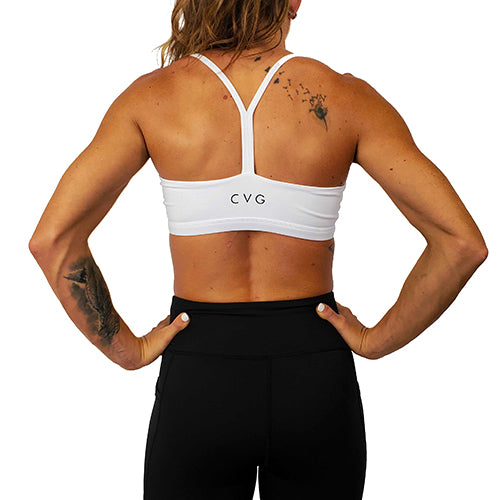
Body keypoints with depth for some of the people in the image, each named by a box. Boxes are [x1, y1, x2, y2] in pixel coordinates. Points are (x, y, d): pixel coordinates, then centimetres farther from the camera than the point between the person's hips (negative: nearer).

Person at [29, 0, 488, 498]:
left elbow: (51, 240, -13)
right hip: (316, 379, 1)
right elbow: (463, 243, -11)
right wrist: (379, 340, -1)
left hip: (199, 375, 0)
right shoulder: (346, 99, -7)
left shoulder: (153, 96, -6)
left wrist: (125, 348, -3)